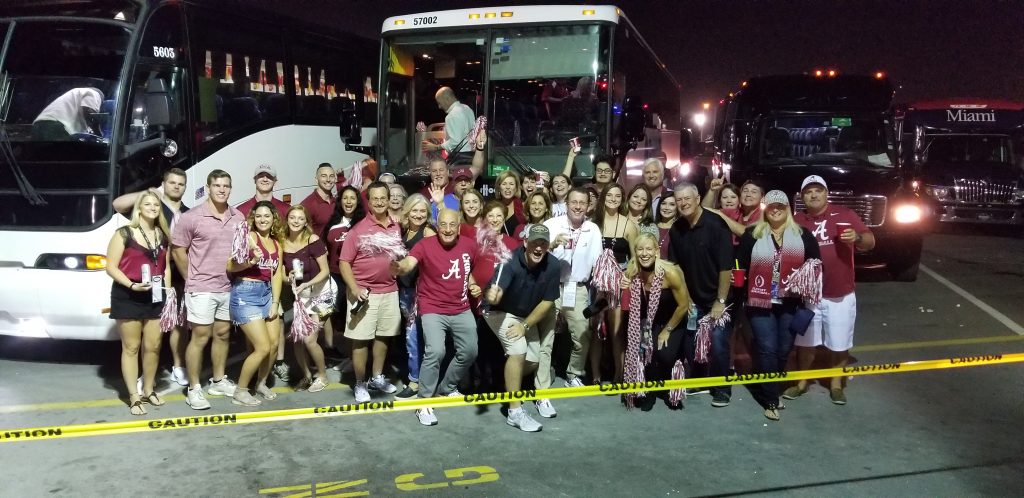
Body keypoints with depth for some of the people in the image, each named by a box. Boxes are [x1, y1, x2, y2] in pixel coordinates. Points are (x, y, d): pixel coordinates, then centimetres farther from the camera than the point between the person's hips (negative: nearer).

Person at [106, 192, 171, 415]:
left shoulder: (162, 236, 10)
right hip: (128, 297, -5)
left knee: (153, 346, 8)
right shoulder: (124, 234, -6)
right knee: (131, 347, 2)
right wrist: (131, 285, -22)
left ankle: (148, 391, 24)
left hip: (155, 296, 5)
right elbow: (111, 267, -9)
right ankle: (134, 397, 7)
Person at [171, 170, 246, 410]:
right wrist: (192, 279, -1)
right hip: (201, 289, -5)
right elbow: (177, 251, -4)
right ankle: (194, 389, 7)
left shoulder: (238, 217, 4)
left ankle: (219, 381, 28)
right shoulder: (191, 217, -9)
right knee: (200, 338, -1)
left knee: (223, 334, 15)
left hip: (229, 288, 5)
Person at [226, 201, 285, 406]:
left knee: (274, 343, 7)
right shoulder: (248, 237, -7)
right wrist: (251, 262, -31)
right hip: (245, 293, -7)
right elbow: (230, 266, -14)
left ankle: (261, 384, 30)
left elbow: (276, 274, 8)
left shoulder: (276, 244, 12)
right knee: (263, 347, -9)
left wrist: (275, 302, 0)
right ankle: (240, 392, 7)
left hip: (267, 293, 7)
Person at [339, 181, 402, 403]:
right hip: (364, 292, -4)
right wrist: (354, 288, -19)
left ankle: (378, 378, 29)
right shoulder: (359, 229, -8)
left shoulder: (396, 228, 5)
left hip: (390, 291, 4)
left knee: (383, 335, 14)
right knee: (361, 338, 0)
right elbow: (344, 262, -8)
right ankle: (360, 384, 13)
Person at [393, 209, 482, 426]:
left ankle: (447, 388, 39)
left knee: (469, 352, 12)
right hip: (433, 309, -5)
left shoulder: (470, 245, -2)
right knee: (435, 351, -23)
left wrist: (473, 285, -1)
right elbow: (408, 263, -36)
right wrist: (400, 267, -58)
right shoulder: (425, 245, -16)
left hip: (461, 310, 5)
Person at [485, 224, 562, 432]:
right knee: (518, 350, -25)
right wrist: (492, 296, -70)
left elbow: (547, 302, -13)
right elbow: (496, 294, -47)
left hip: (528, 315, 6)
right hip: (501, 312, -5)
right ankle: (515, 412, -17)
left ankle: (509, 383, 44)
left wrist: (525, 325, -16)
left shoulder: (553, 266, -21)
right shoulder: (511, 261, -34)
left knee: (533, 360, 11)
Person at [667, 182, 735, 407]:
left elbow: (726, 267, -17)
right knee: (690, 344, 6)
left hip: (716, 298, -5)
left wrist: (720, 301, -17)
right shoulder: (676, 230, 0)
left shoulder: (716, 225, -16)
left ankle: (722, 389, 11)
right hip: (692, 298, 5)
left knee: (718, 344, -5)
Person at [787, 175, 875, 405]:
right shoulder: (797, 221, 3)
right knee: (804, 342, 12)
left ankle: (836, 384, 27)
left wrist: (858, 237, -24)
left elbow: (870, 242, -2)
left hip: (841, 294, -1)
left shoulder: (845, 214, -2)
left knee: (839, 344, 9)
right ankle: (801, 382, 27)